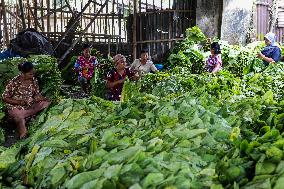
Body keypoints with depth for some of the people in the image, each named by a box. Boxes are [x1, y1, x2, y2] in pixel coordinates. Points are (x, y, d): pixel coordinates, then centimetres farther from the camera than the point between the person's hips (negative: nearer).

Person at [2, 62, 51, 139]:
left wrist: (46, 99, -19)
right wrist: (19, 102, -23)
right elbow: (5, 98, -10)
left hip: (30, 106, 6)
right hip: (16, 107, -5)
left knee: (46, 103, -17)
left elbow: (36, 95, 1)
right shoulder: (14, 83, -17)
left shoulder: (34, 80, -3)